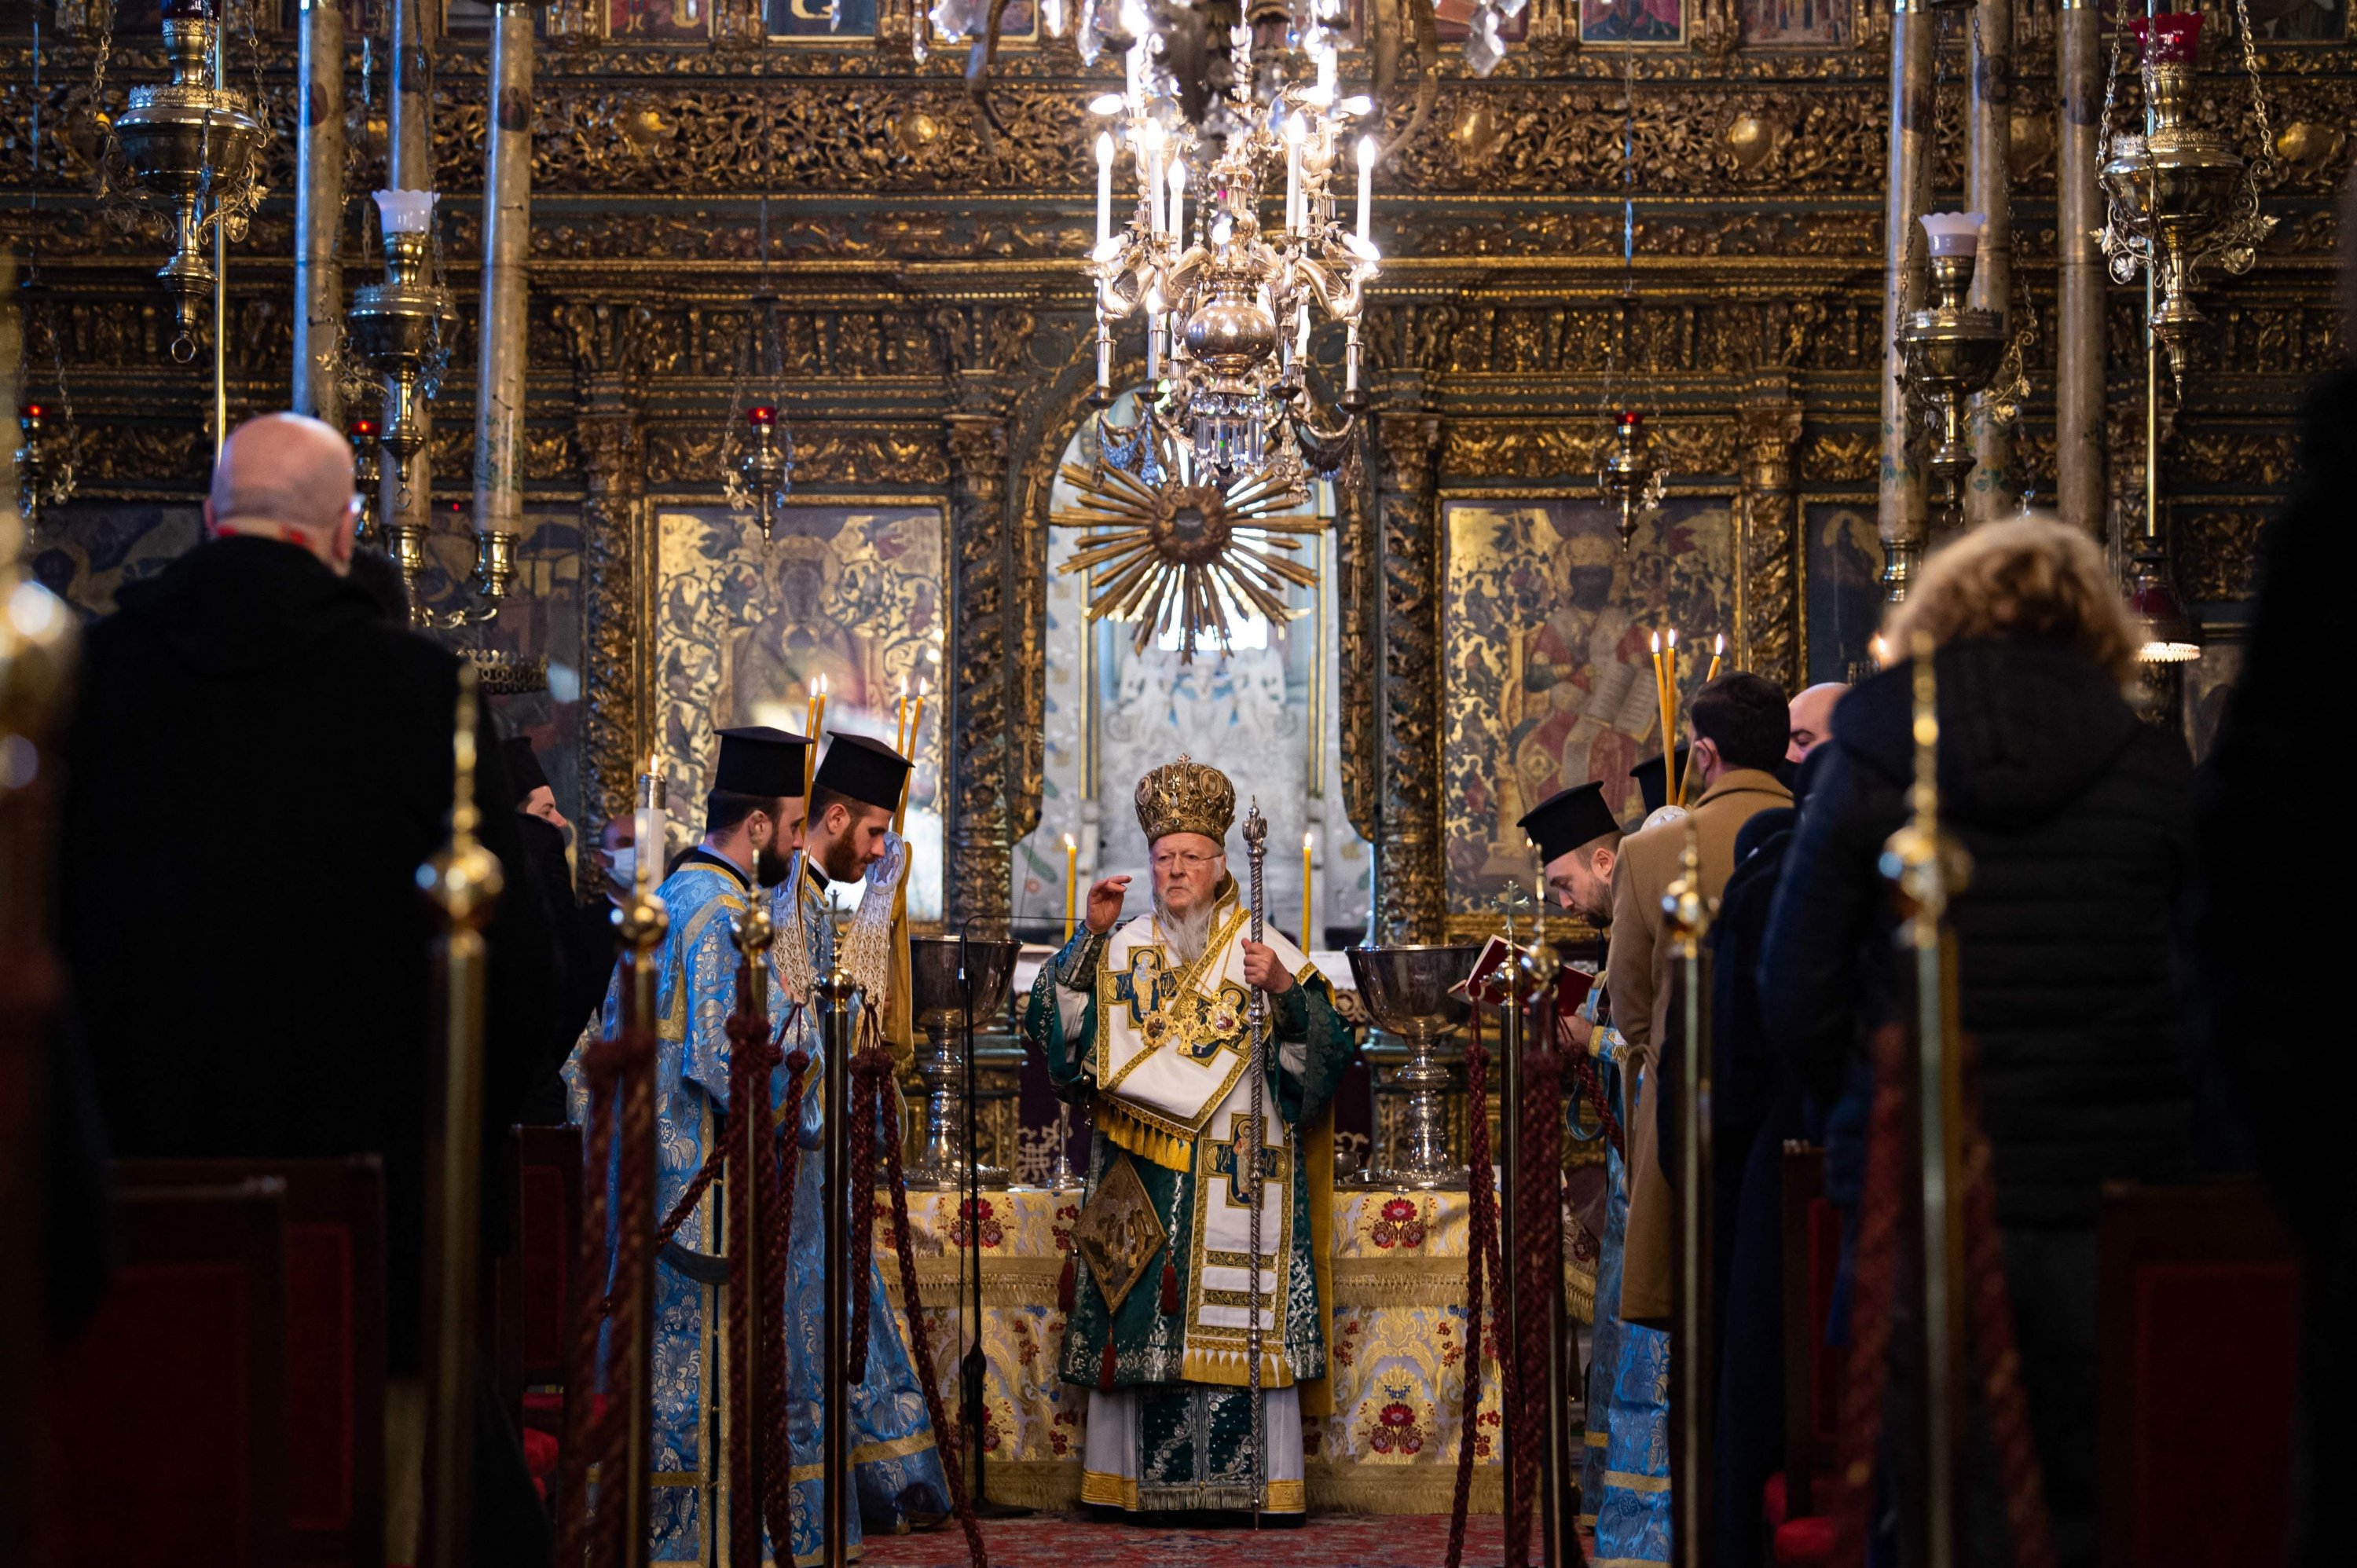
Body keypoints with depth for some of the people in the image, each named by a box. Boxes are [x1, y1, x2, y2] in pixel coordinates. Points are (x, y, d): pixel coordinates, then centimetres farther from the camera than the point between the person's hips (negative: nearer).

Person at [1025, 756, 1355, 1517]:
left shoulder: (1265, 949, 6)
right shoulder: (1123, 949, 13)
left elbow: (1326, 1047, -2)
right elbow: (1057, 1023, 1)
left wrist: (1284, 990, -20)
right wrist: (1091, 937, -8)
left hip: (1236, 1168, -2)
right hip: (1141, 1168, 2)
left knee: (1240, 1317, -7)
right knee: (1139, 1313, -1)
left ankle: (1252, 1480, -4)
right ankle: (1140, 1479, 3)